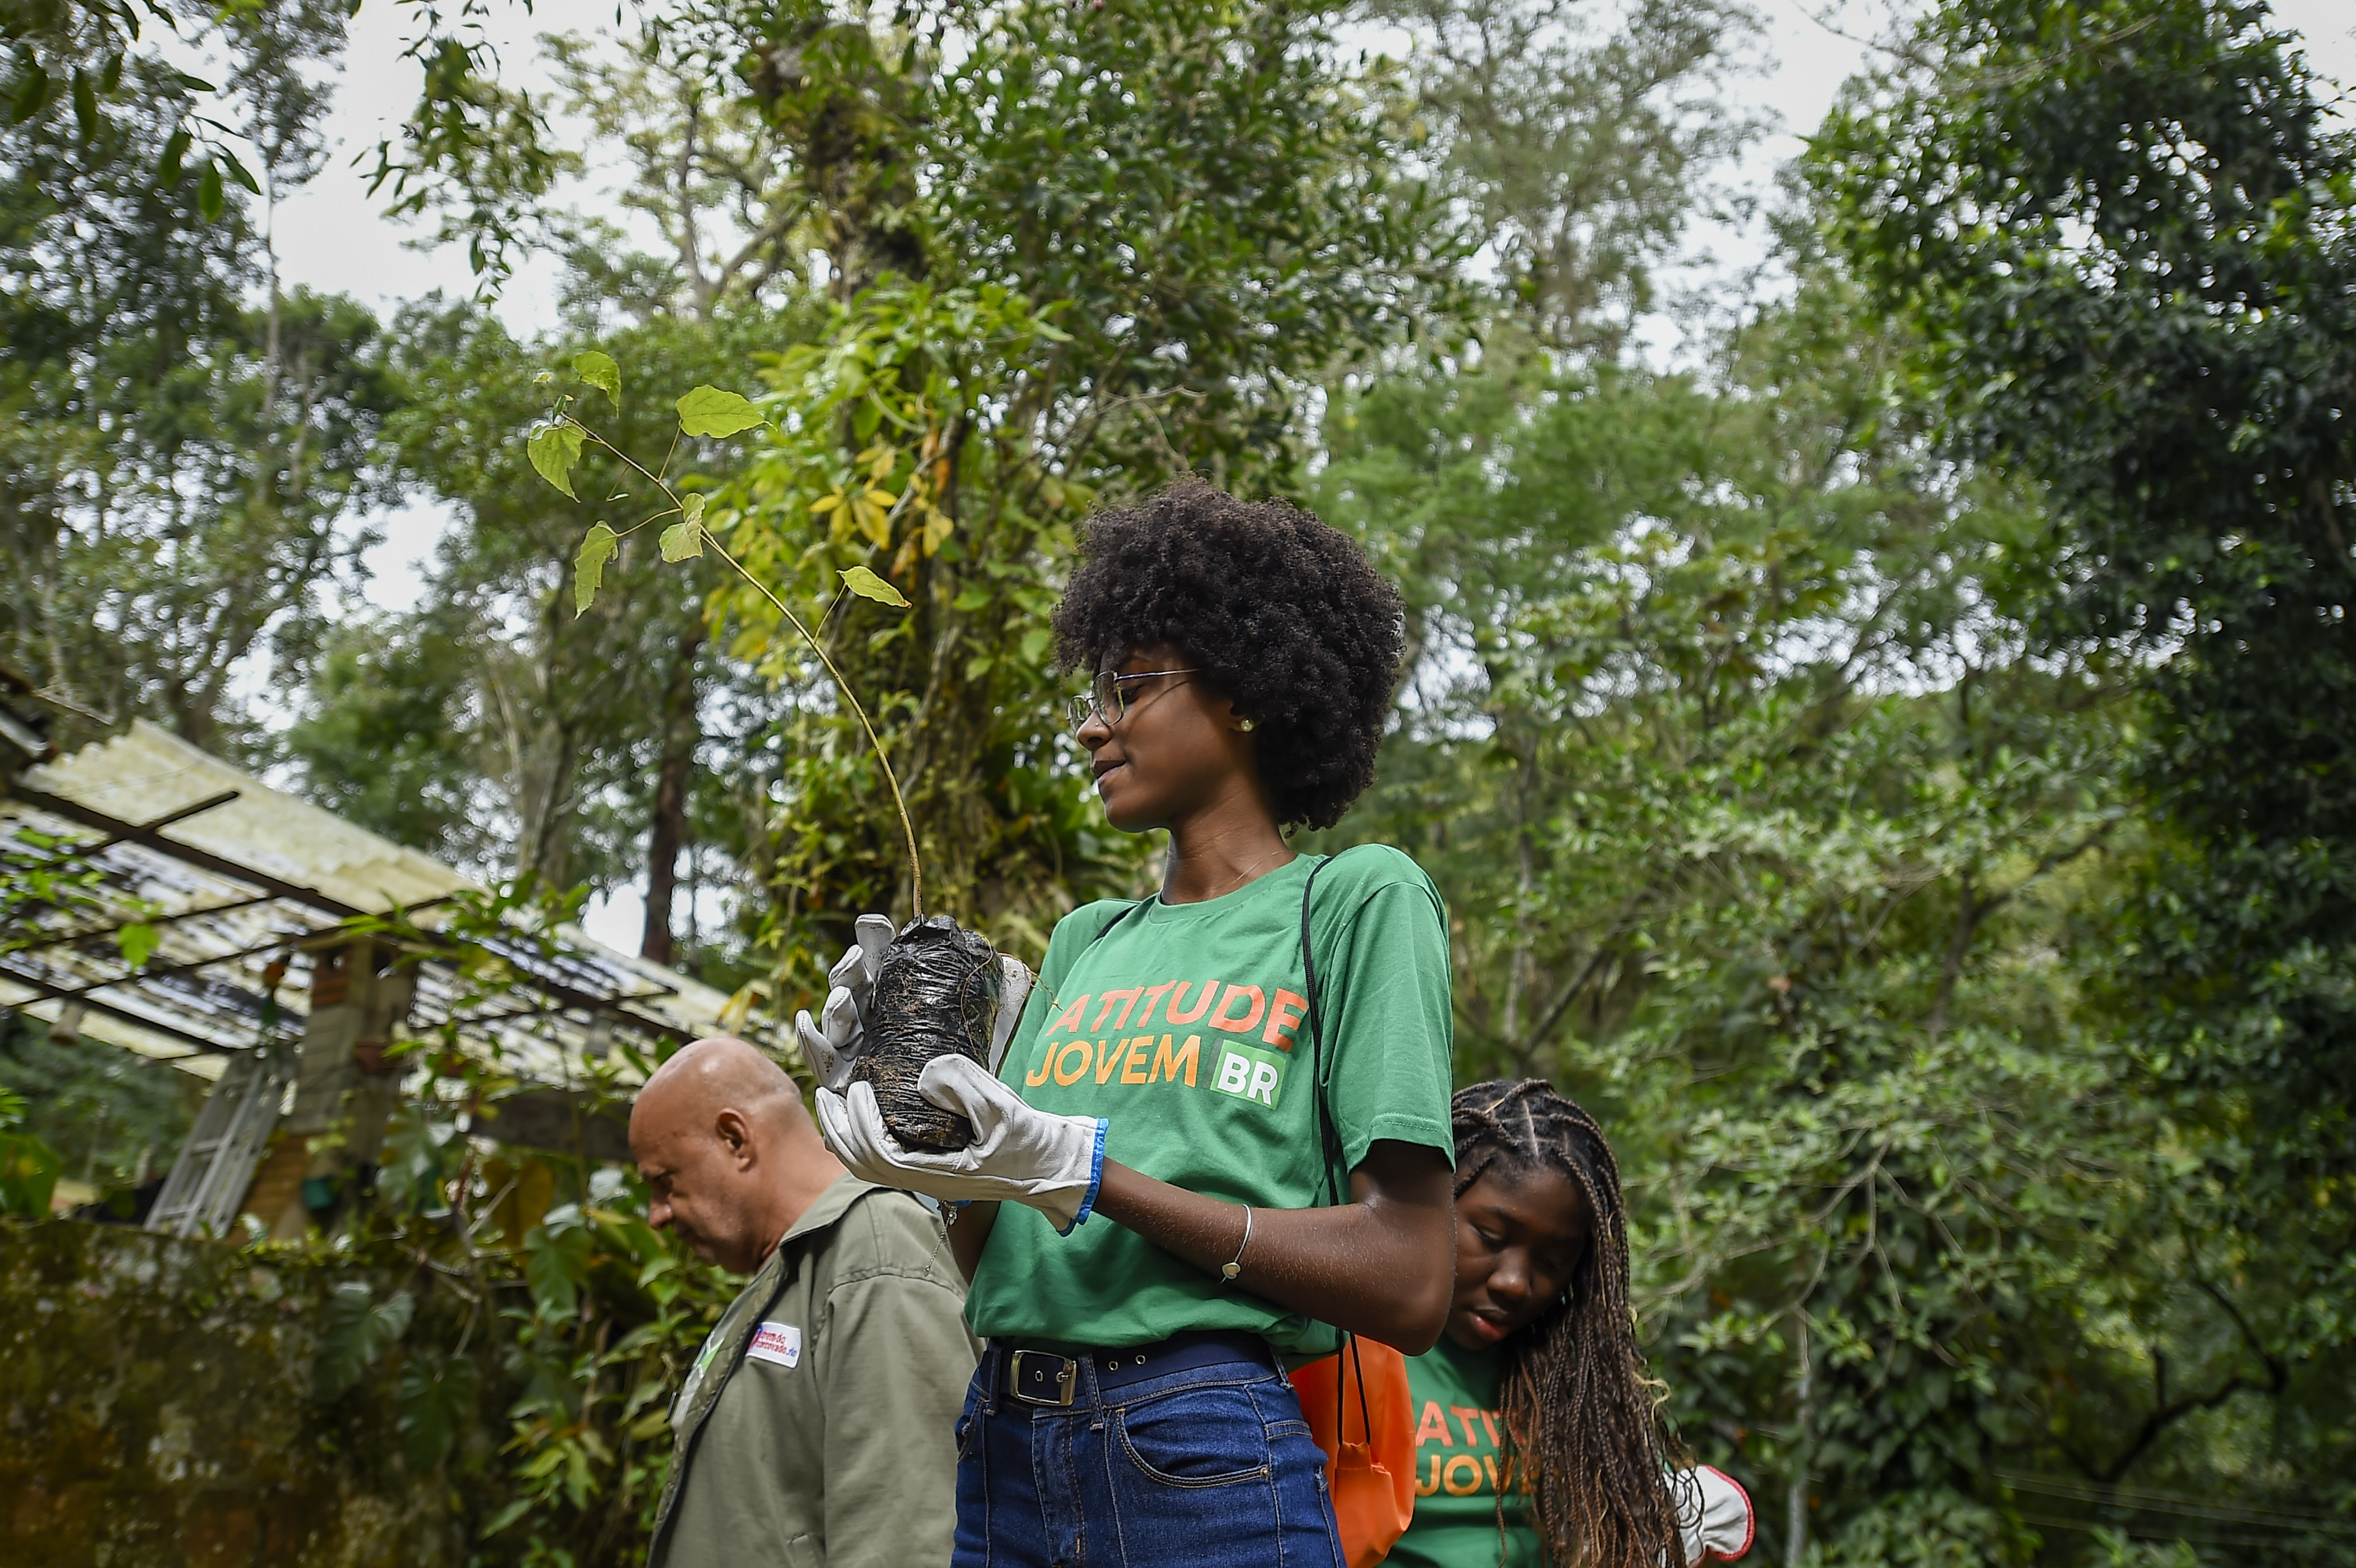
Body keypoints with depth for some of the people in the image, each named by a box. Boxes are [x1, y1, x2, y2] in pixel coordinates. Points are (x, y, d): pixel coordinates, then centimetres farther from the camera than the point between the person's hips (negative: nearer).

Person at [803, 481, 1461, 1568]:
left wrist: (1082, 1171, -18)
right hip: (998, 1455, 5)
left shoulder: (1357, 899, -4)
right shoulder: (1085, 939, 13)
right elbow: (984, 1258, 12)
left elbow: (1408, 1288, -13)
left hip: (1203, 1459, -5)